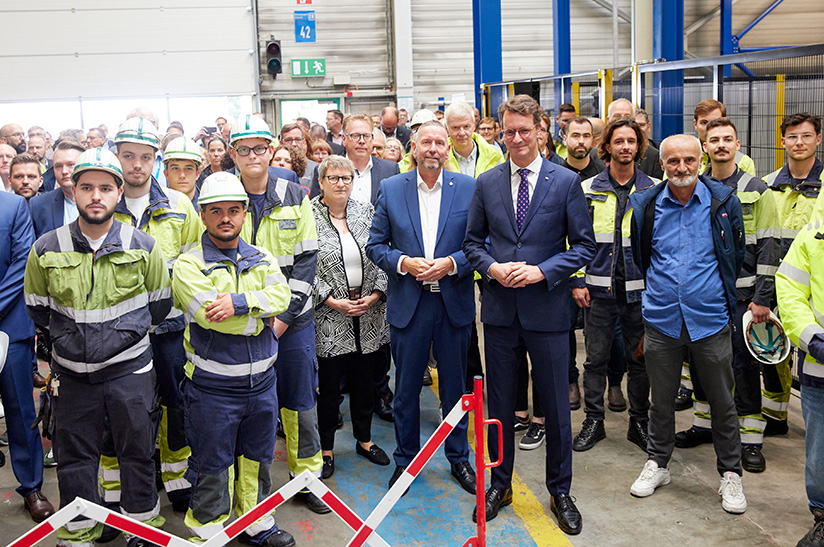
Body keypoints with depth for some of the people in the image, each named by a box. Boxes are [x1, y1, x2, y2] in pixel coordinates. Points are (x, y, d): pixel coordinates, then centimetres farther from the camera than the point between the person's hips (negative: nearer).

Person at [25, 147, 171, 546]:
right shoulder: (46, 250, -4)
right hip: (71, 373, 1)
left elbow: (160, 306, 8)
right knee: (74, 457, 10)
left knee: (137, 451, 9)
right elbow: (37, 311, 9)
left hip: (130, 369, -1)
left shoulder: (144, 247, -4)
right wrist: (72, 335, 11)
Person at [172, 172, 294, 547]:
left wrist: (239, 302, -25)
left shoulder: (261, 259, 7)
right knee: (212, 464, 6)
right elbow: (210, 315, -22)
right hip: (212, 386, -5)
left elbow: (281, 295, -10)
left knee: (257, 457, 19)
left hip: (261, 379, 5)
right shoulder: (188, 264, -8)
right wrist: (261, 317, -14)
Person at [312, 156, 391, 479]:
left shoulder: (366, 212, 7)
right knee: (329, 386, 4)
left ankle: (364, 440, 31)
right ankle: (326, 448, 20)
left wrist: (375, 295, -6)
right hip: (330, 318, -4)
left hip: (369, 316, 4)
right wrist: (332, 301, -14)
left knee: (365, 381, 14)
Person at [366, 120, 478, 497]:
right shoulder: (391, 189, 3)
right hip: (408, 304, 0)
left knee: (455, 386, 11)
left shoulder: (468, 188, 1)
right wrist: (403, 263, -13)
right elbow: (375, 244, 4)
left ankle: (458, 458, 29)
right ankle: (405, 460, 26)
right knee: (406, 387, 9)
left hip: (454, 303, 0)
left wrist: (451, 263, -15)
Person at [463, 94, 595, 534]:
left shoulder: (566, 181, -3)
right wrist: (492, 267, -10)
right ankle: (500, 483, 29)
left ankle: (560, 490, 24)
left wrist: (542, 271, -15)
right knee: (499, 401, 12)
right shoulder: (486, 183, 5)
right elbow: (473, 242, 10)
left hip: (547, 309, -2)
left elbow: (584, 246, -2)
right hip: (500, 309, 2)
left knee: (556, 404, 7)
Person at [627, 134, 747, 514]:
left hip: (710, 319, -1)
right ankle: (657, 462, 30)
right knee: (661, 398, 13)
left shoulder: (724, 202, -3)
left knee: (722, 400, 8)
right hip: (661, 319, 1)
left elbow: (738, 257, 11)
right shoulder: (645, 205, 0)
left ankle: (731, 473, 23)